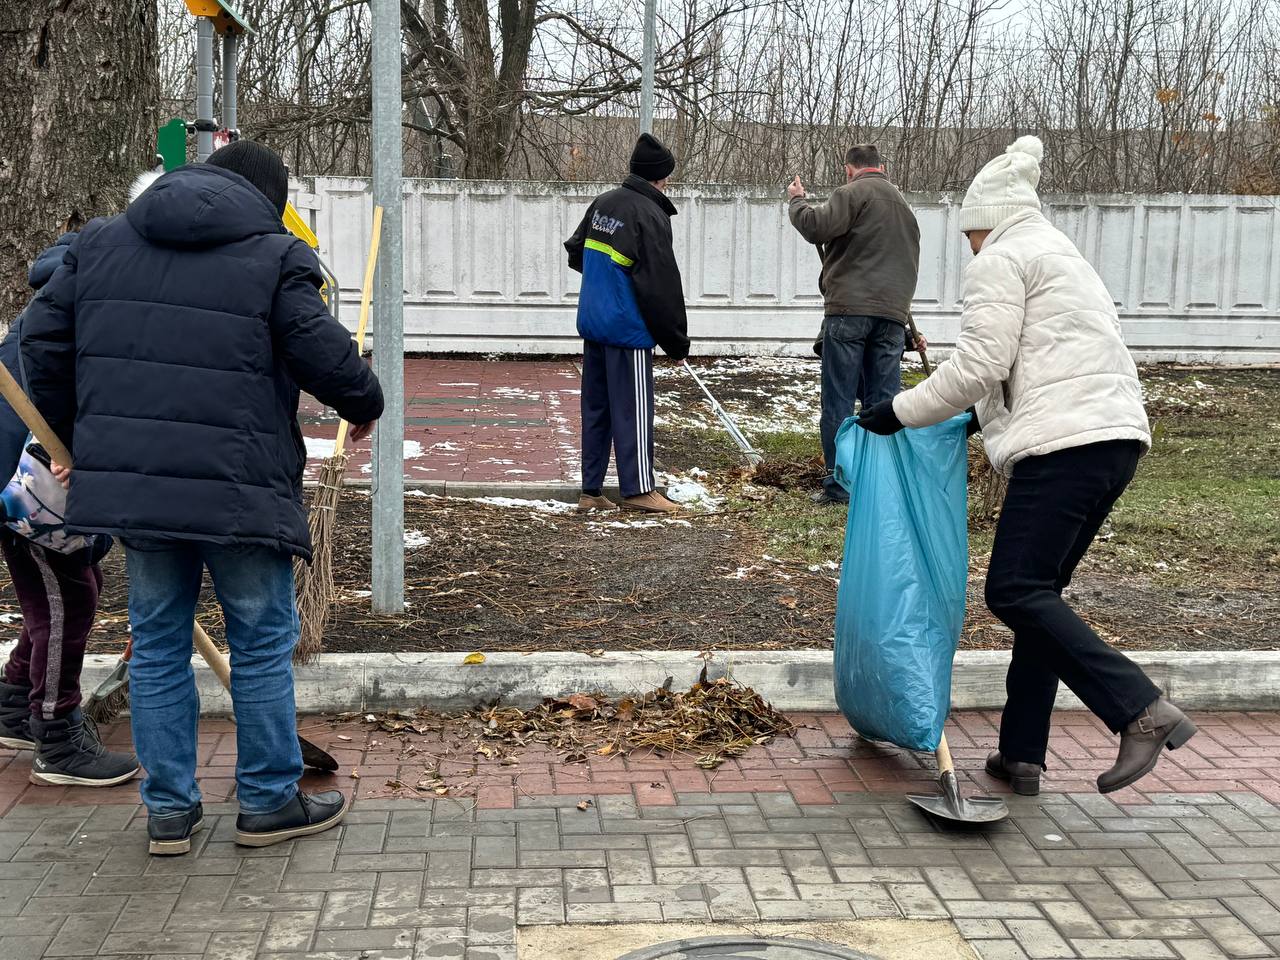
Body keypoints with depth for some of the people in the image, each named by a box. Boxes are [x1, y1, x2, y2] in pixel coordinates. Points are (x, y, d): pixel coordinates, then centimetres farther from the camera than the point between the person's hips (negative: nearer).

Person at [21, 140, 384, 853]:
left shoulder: (100, 242, 13)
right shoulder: (275, 256, -3)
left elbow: (44, 340, 13)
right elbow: (325, 354, -7)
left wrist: (75, 440, 23)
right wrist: (366, 405, 13)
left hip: (130, 483, 5)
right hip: (239, 489, -4)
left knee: (158, 642, 14)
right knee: (263, 642, 10)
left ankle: (170, 809, 20)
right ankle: (270, 801, 19)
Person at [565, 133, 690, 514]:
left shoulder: (602, 203, 9)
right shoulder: (650, 216, -14)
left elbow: (575, 251, 24)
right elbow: (662, 286, -15)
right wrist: (677, 342, -8)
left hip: (592, 323, 8)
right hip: (628, 329, -8)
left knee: (596, 407, 12)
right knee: (633, 410, -1)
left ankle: (591, 490, 17)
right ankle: (639, 489, 5)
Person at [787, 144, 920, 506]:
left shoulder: (854, 193, -3)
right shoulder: (904, 205, 24)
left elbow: (817, 226, -14)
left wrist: (797, 201, 4)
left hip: (849, 309, -6)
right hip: (893, 313, 6)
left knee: (839, 401, -1)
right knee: (884, 403, 7)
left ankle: (838, 484, -1)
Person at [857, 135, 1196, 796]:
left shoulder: (1000, 259, 0)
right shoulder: (1062, 255, 29)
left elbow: (979, 365, -8)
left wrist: (899, 412, 1)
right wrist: (984, 414, 38)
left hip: (1066, 442, -10)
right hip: (1115, 436, 10)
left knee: (1015, 590, -11)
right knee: (1039, 589, 11)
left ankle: (1142, 712, -18)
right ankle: (1022, 755, 13)